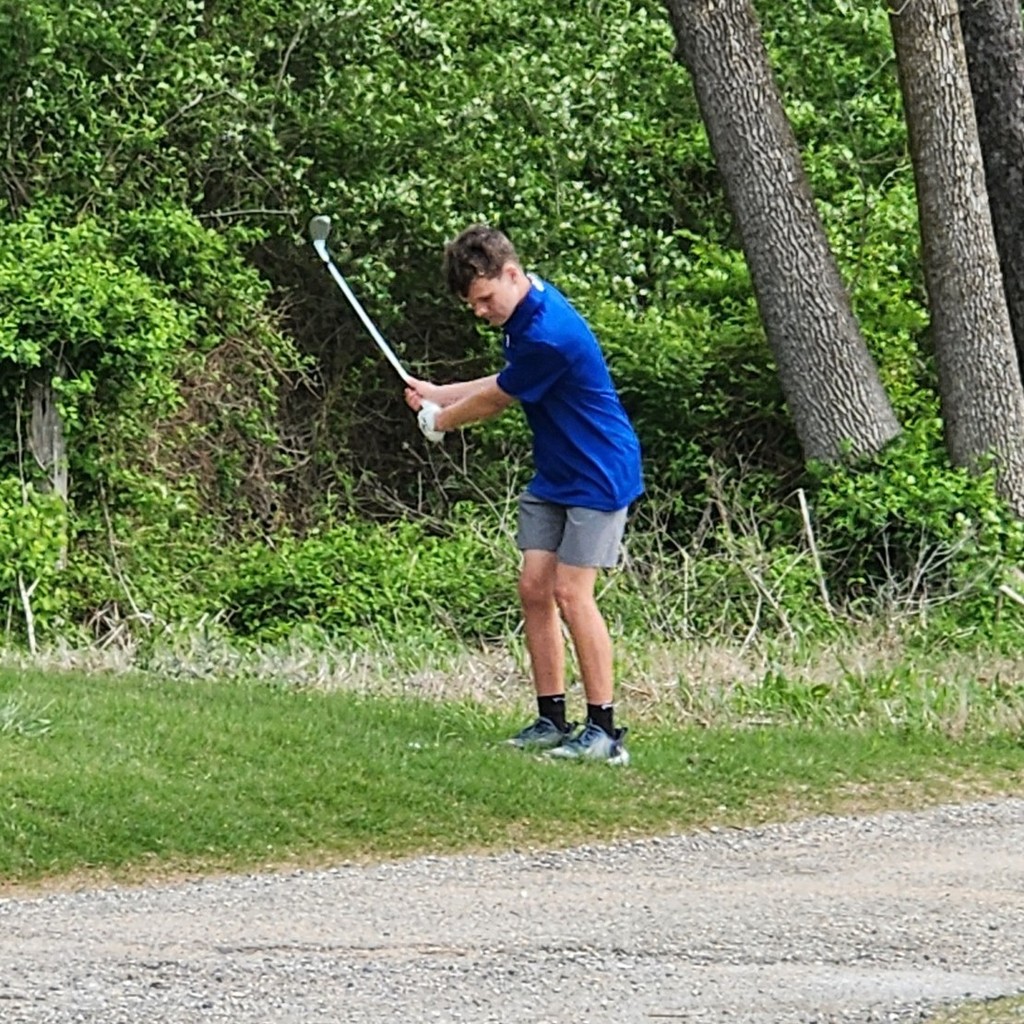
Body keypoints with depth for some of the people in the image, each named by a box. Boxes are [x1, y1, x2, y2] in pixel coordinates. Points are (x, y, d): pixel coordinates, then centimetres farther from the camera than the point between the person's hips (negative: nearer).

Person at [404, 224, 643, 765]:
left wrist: (440, 420, 6)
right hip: (553, 476, 10)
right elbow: (506, 384, 21)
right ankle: (551, 720, 8)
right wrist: (438, 394, 16)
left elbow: (496, 400, -12)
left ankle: (604, 730, -9)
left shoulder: (548, 335, -27)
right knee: (534, 588, 3)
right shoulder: (525, 311, 4)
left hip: (598, 476, -10)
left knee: (571, 592, -13)